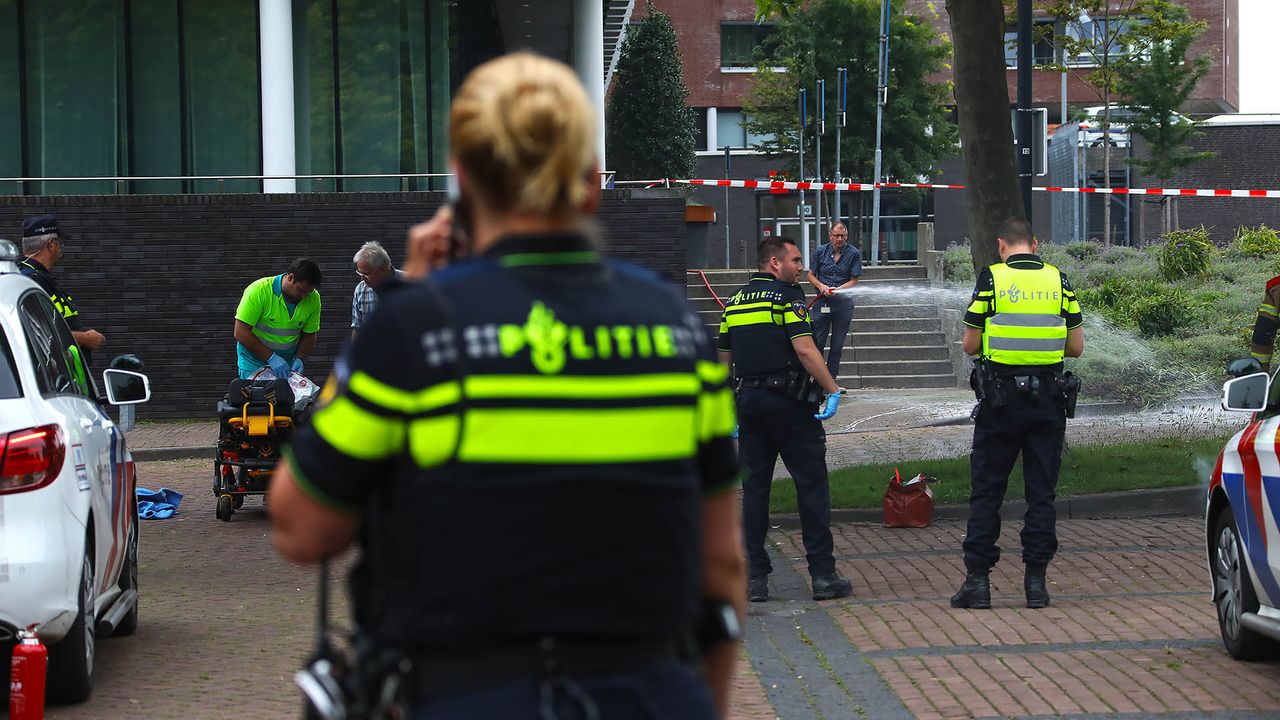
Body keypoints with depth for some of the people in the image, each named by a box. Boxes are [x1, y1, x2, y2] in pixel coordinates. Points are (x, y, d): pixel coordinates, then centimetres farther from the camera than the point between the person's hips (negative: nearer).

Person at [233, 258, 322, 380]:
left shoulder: (313, 298, -7)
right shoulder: (260, 290, -20)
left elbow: (309, 335, 5)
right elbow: (241, 333, -21)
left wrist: (299, 359, -14)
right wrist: (271, 358, -27)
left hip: (288, 363, 3)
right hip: (254, 363, -3)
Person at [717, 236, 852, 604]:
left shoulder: (735, 302, 13)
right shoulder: (787, 296, -8)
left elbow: (724, 360, 16)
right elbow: (804, 349, -19)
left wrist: (731, 410, 23)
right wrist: (833, 389, -17)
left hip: (749, 400, 6)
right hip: (788, 400, -6)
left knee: (754, 487, 9)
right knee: (811, 485, -1)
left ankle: (754, 577, 7)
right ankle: (823, 574, -2)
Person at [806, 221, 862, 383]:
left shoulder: (853, 254, -2)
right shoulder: (821, 252, 3)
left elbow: (854, 280, -3)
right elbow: (811, 275, 9)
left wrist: (837, 289, -17)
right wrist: (821, 286, -10)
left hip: (843, 303, 0)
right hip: (822, 302, 0)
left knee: (837, 345, 6)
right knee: (817, 342, -2)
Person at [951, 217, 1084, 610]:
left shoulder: (991, 279, -4)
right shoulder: (1058, 281, 3)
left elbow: (970, 345, -3)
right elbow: (1076, 346, 6)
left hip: (1000, 399, -2)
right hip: (1048, 400, 2)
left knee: (986, 492, 5)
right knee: (1042, 493, 7)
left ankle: (977, 580, 3)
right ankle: (1036, 581, 6)